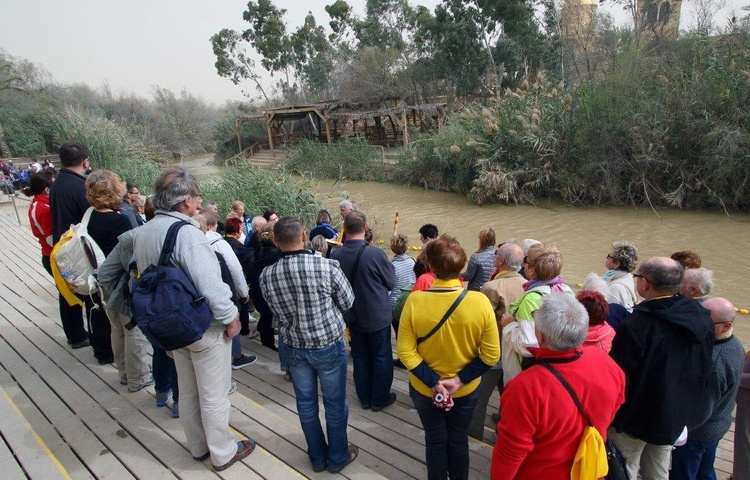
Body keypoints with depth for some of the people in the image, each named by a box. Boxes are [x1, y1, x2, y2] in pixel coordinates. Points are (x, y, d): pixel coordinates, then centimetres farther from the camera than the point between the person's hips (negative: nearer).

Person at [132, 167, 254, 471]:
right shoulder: (186, 233, -26)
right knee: (214, 395, 10)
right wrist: (230, 318, -17)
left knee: (188, 392, 23)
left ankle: (198, 447, 41)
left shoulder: (143, 233, 2)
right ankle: (223, 453, 28)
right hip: (206, 329, -8)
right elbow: (210, 284, -30)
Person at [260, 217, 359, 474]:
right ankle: (337, 457, 33)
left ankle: (317, 457, 37)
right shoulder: (327, 266, -23)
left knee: (306, 403, 19)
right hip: (328, 345, -3)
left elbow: (276, 312, 0)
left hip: (294, 347, 3)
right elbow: (347, 303, -9)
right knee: (335, 403, 16)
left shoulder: (267, 275, -14)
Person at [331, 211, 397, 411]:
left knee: (360, 357, 18)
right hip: (378, 315, -4)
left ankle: (364, 397, 32)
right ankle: (380, 398, 27)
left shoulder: (335, 255, -13)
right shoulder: (375, 254, -24)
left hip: (353, 316, 4)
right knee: (381, 357, 14)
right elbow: (391, 282, -9)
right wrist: (389, 265, 7)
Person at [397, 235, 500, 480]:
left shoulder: (415, 301, -24)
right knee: (458, 440, 25)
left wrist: (433, 383, -13)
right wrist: (460, 379, -11)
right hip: (467, 390, 1)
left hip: (424, 389, -1)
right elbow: (491, 355, -16)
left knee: (435, 441, 23)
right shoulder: (480, 301, -22)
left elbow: (405, 352, -19)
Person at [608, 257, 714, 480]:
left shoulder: (635, 325, -32)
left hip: (638, 416, -7)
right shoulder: (702, 317, -8)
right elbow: (704, 367, 6)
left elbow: (620, 377, -24)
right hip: (679, 414, 7)